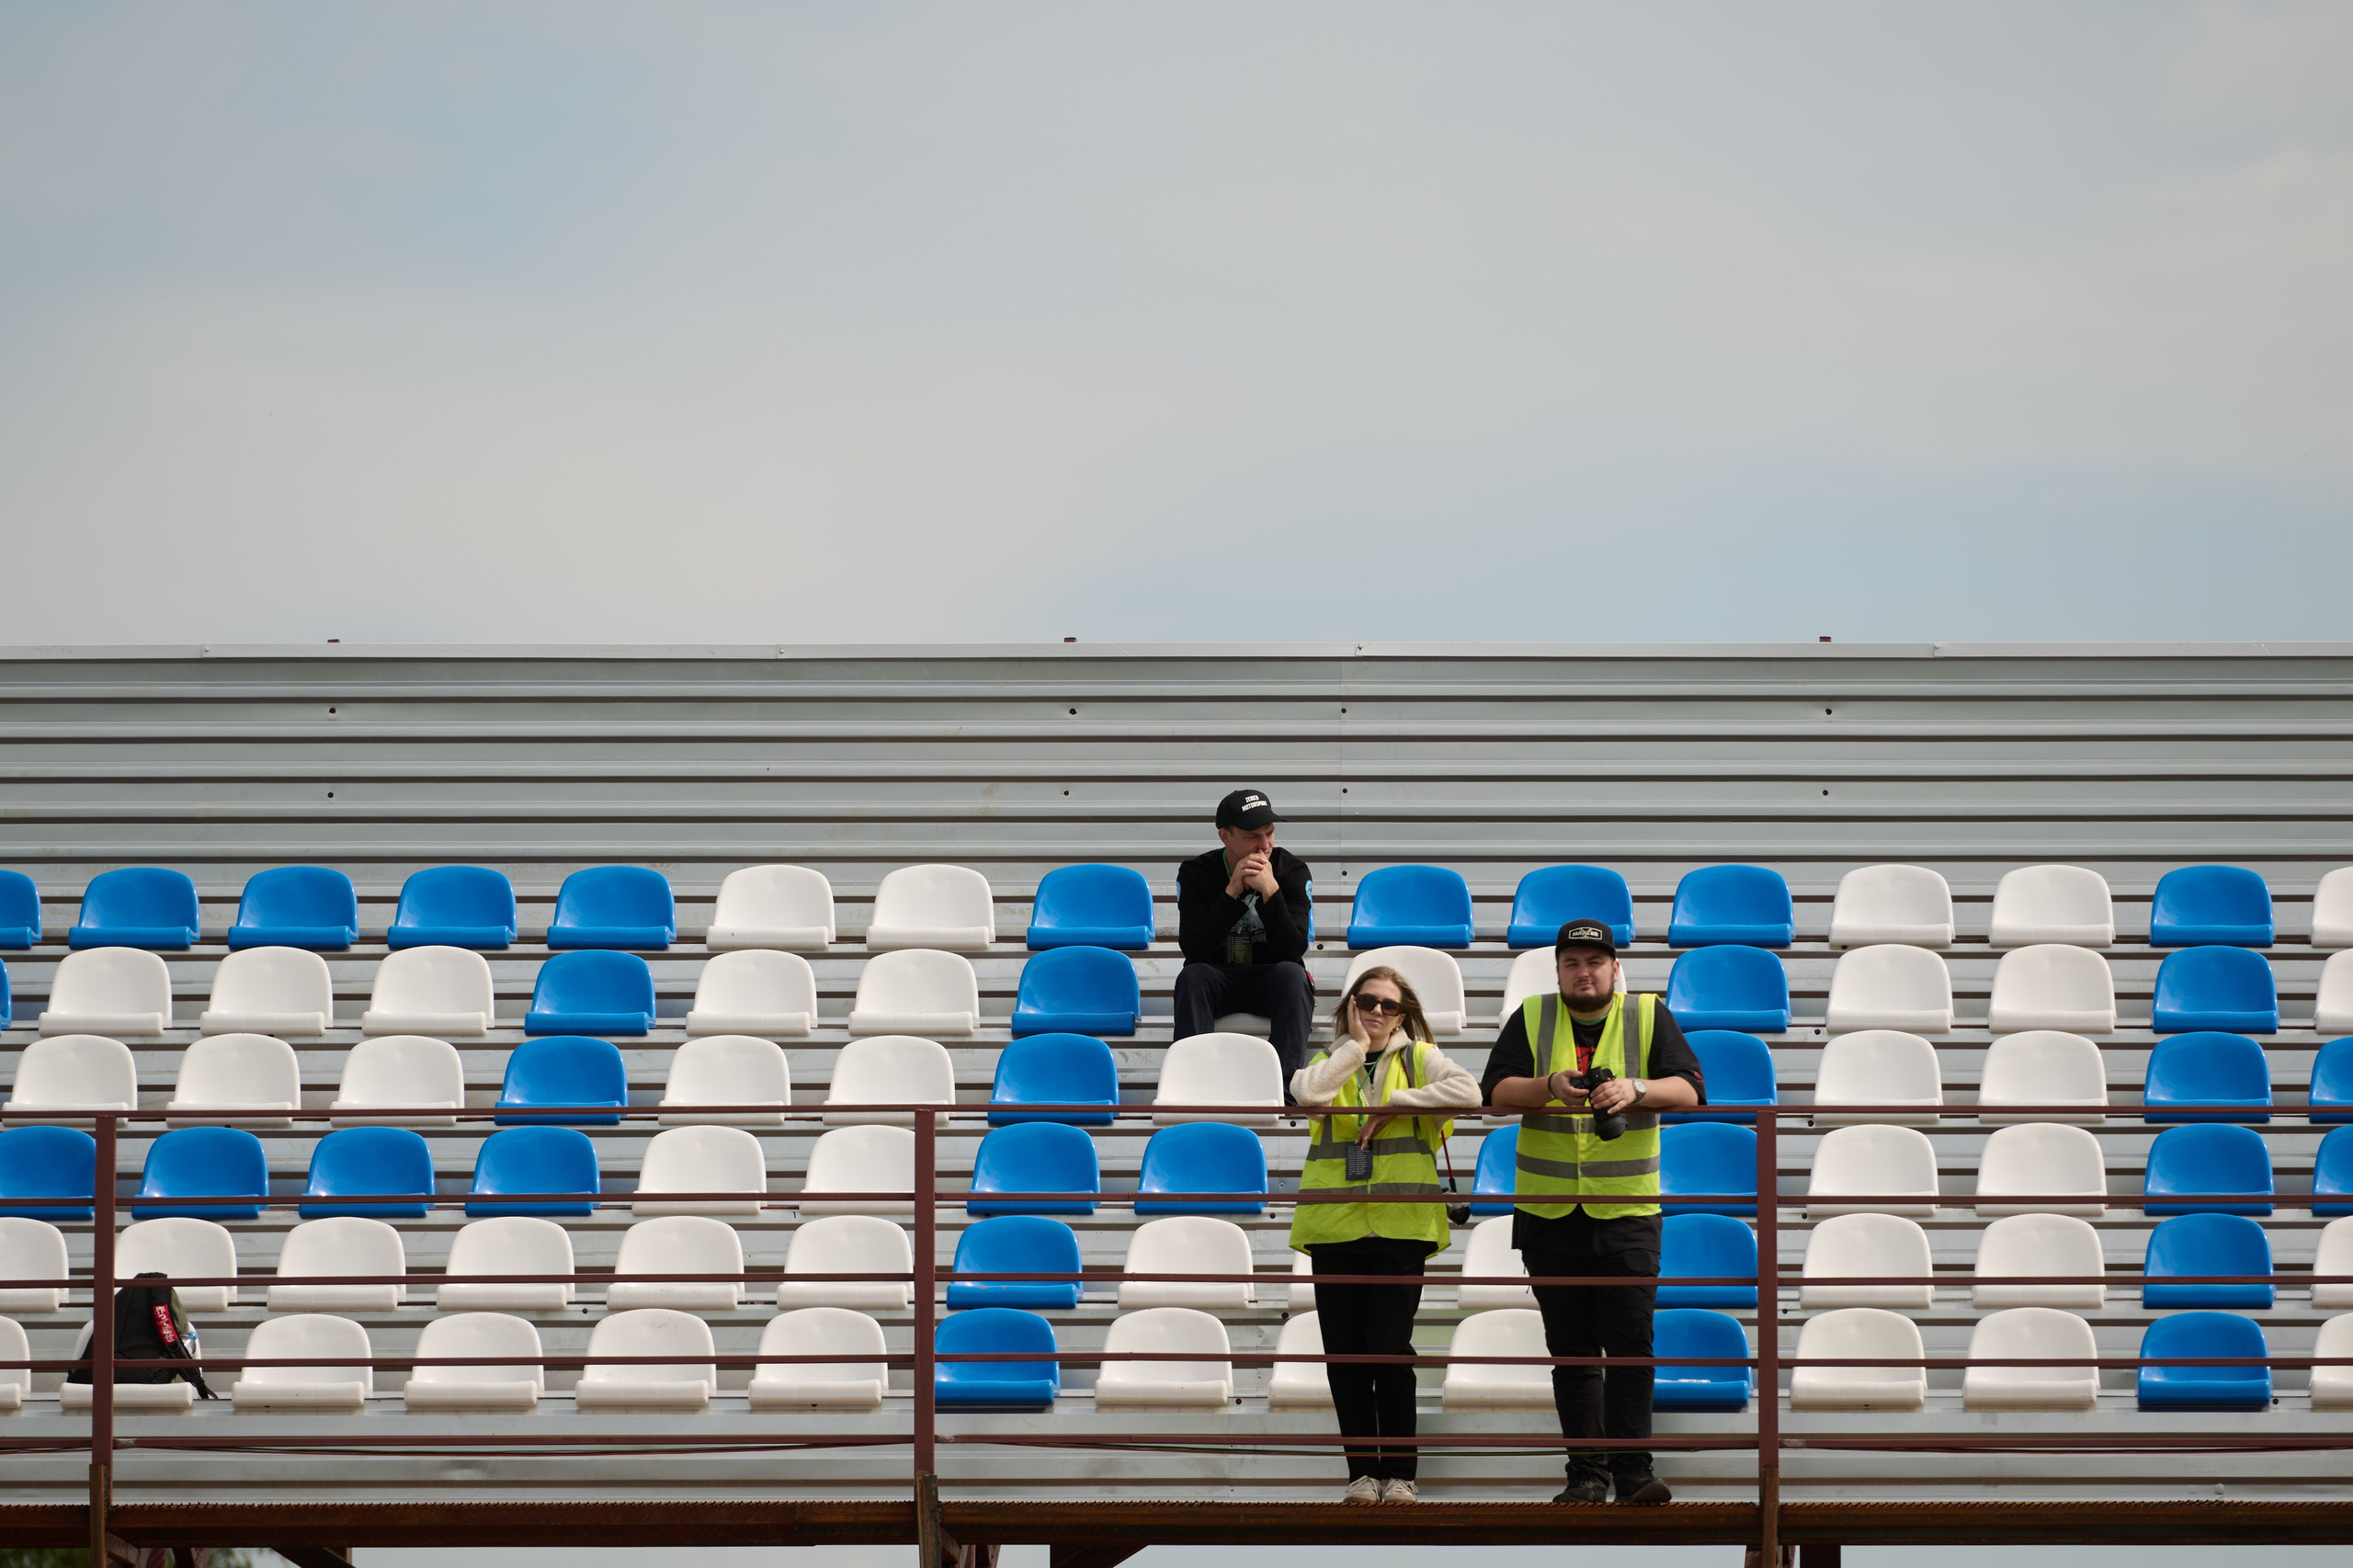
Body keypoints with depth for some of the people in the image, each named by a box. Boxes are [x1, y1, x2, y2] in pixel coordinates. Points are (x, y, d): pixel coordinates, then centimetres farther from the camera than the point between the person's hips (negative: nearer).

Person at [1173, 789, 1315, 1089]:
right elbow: (1194, 950, -17)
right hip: (1218, 979, 0)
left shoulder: (1292, 870, -5)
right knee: (1192, 976, -32)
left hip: (1270, 985, 0)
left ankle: (1285, 1081, -43)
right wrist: (1232, 892, -25)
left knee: (1292, 973, -33)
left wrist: (1271, 891, -27)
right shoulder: (1195, 873, -5)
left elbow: (1293, 951, -15)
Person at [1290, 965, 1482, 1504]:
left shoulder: (1419, 1057, 9)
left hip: (1399, 1223, -3)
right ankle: (1362, 1470, 9)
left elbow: (1468, 1092, -11)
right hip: (1334, 1225, 3)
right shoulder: (1331, 1061, 15)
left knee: (1389, 1349, -8)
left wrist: (1393, 1102, -11)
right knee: (1344, 1353, 1)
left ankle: (1399, 1473, 1)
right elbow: (1307, 1091, -9)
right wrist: (1356, 1044, -2)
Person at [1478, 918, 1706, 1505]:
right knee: (1571, 1350, 5)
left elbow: (1691, 1089, -5)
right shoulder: (1531, 1019, 8)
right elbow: (1495, 1090, -2)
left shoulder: (1649, 1017, 5)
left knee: (1630, 1341, -9)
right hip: (1548, 1212, 2)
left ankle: (1632, 1471, -7)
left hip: (1627, 1211, -2)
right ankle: (1587, 1473, 8)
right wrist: (1551, 1087, -20)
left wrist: (1637, 1089, -23)